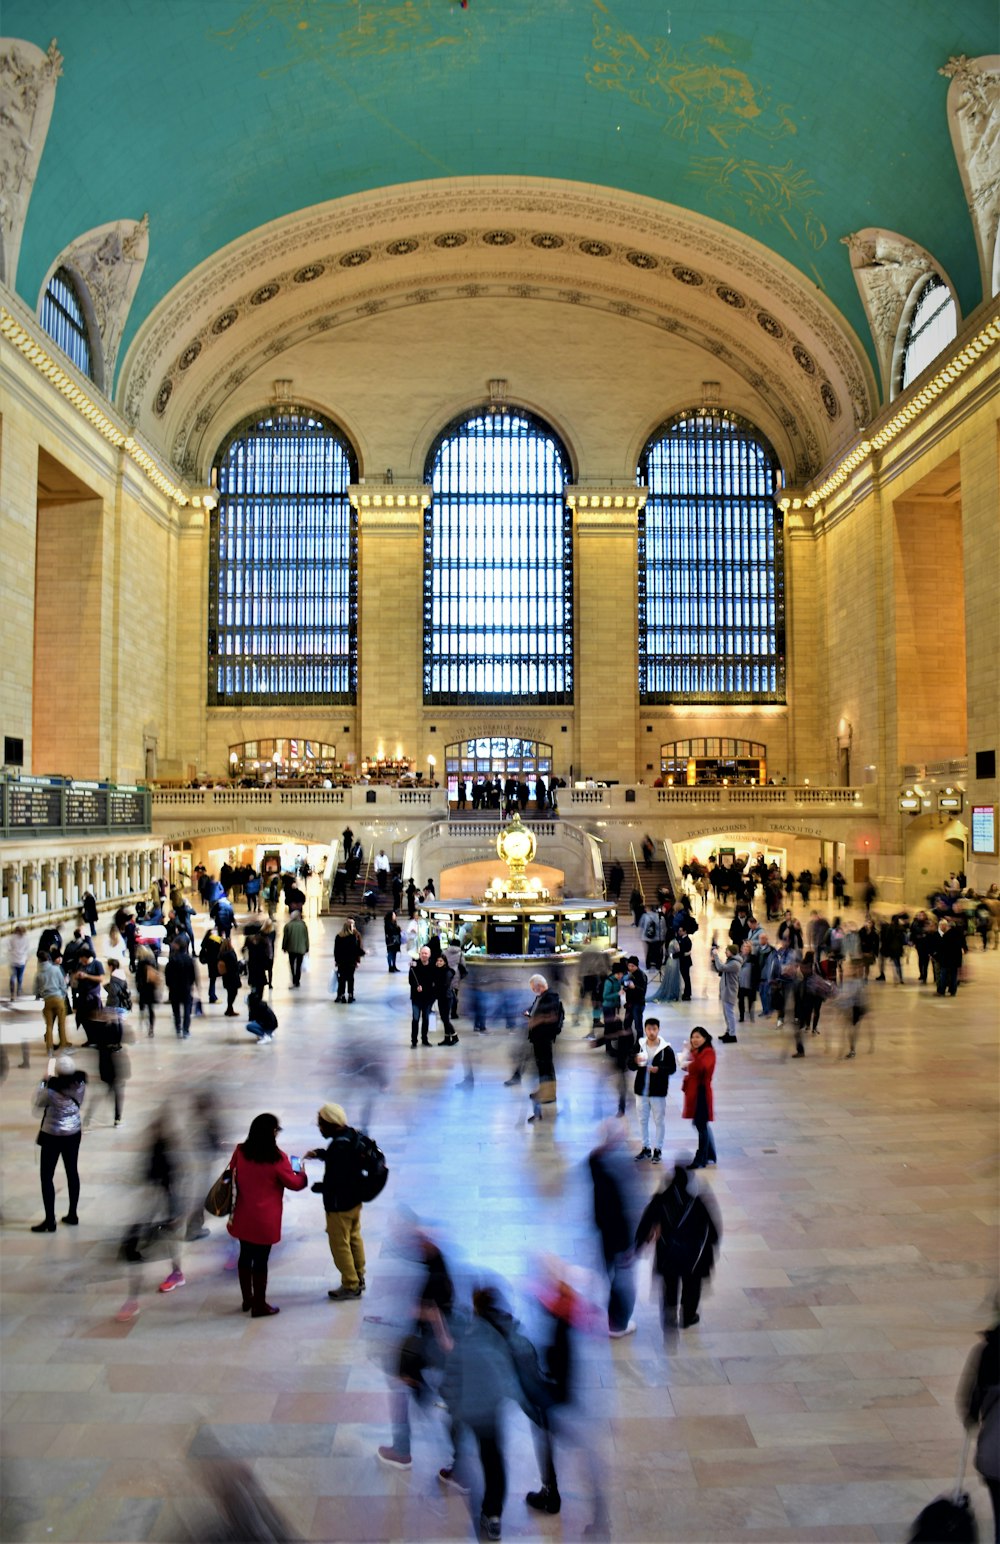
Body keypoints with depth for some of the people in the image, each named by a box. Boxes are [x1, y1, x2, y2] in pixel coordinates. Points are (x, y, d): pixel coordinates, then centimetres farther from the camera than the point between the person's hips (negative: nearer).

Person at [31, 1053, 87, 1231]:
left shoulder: (52, 1090, -26)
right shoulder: (80, 1084, -12)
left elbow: (38, 1104, -7)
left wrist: (44, 1083, 3)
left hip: (53, 1136, -5)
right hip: (74, 1133, 5)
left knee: (46, 1176, 7)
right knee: (72, 1172, 17)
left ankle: (50, 1221, 9)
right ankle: (72, 1215, 26)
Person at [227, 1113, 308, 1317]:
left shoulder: (240, 1151, -6)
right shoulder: (277, 1158, -19)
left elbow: (233, 1176, 9)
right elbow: (294, 1183, -8)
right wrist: (301, 1173, 13)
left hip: (243, 1216, 6)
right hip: (264, 1219, -5)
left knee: (245, 1256, 19)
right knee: (261, 1261, 6)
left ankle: (247, 1299, 33)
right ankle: (259, 1305, 17)